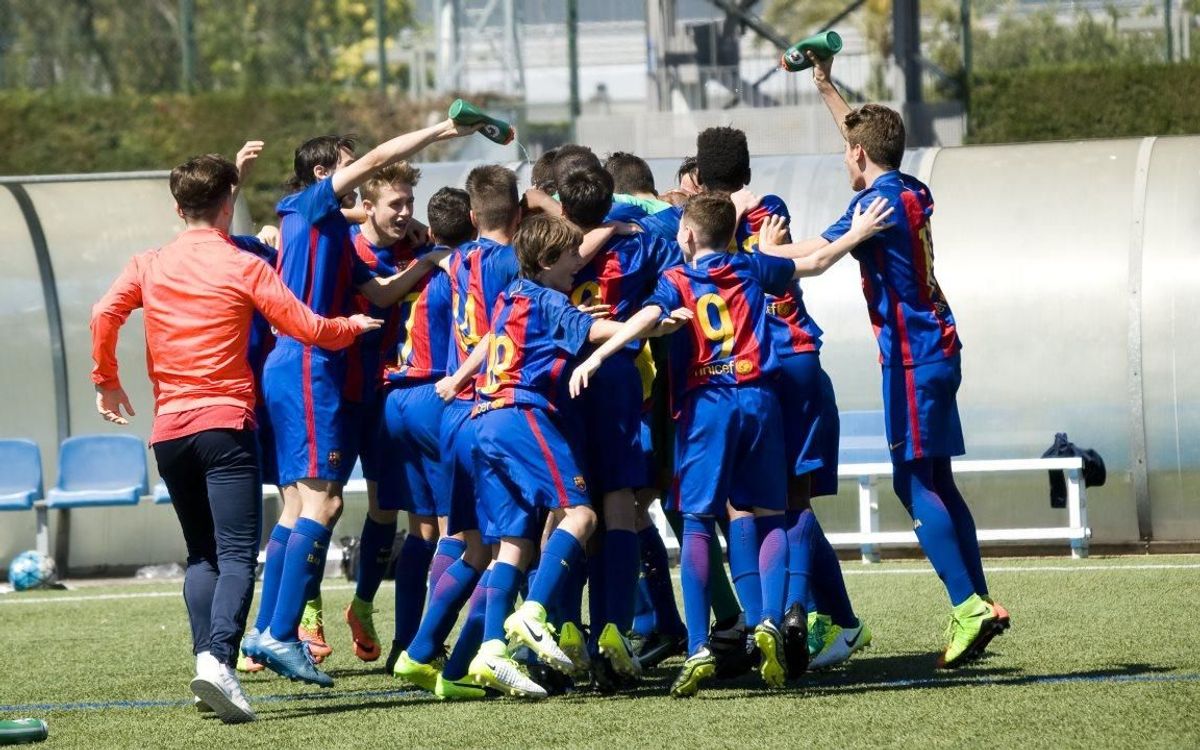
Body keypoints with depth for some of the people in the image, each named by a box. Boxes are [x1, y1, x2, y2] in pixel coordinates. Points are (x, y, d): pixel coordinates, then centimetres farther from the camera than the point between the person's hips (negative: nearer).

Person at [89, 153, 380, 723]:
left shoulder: (150, 265, 9)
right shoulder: (243, 267, -2)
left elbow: (103, 316, -4)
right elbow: (307, 328, -4)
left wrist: (106, 381, 10)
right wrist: (353, 327, 16)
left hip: (168, 429, 5)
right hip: (225, 421, -4)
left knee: (201, 556, 15)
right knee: (237, 555, -10)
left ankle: (206, 656, -2)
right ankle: (219, 659, -30)